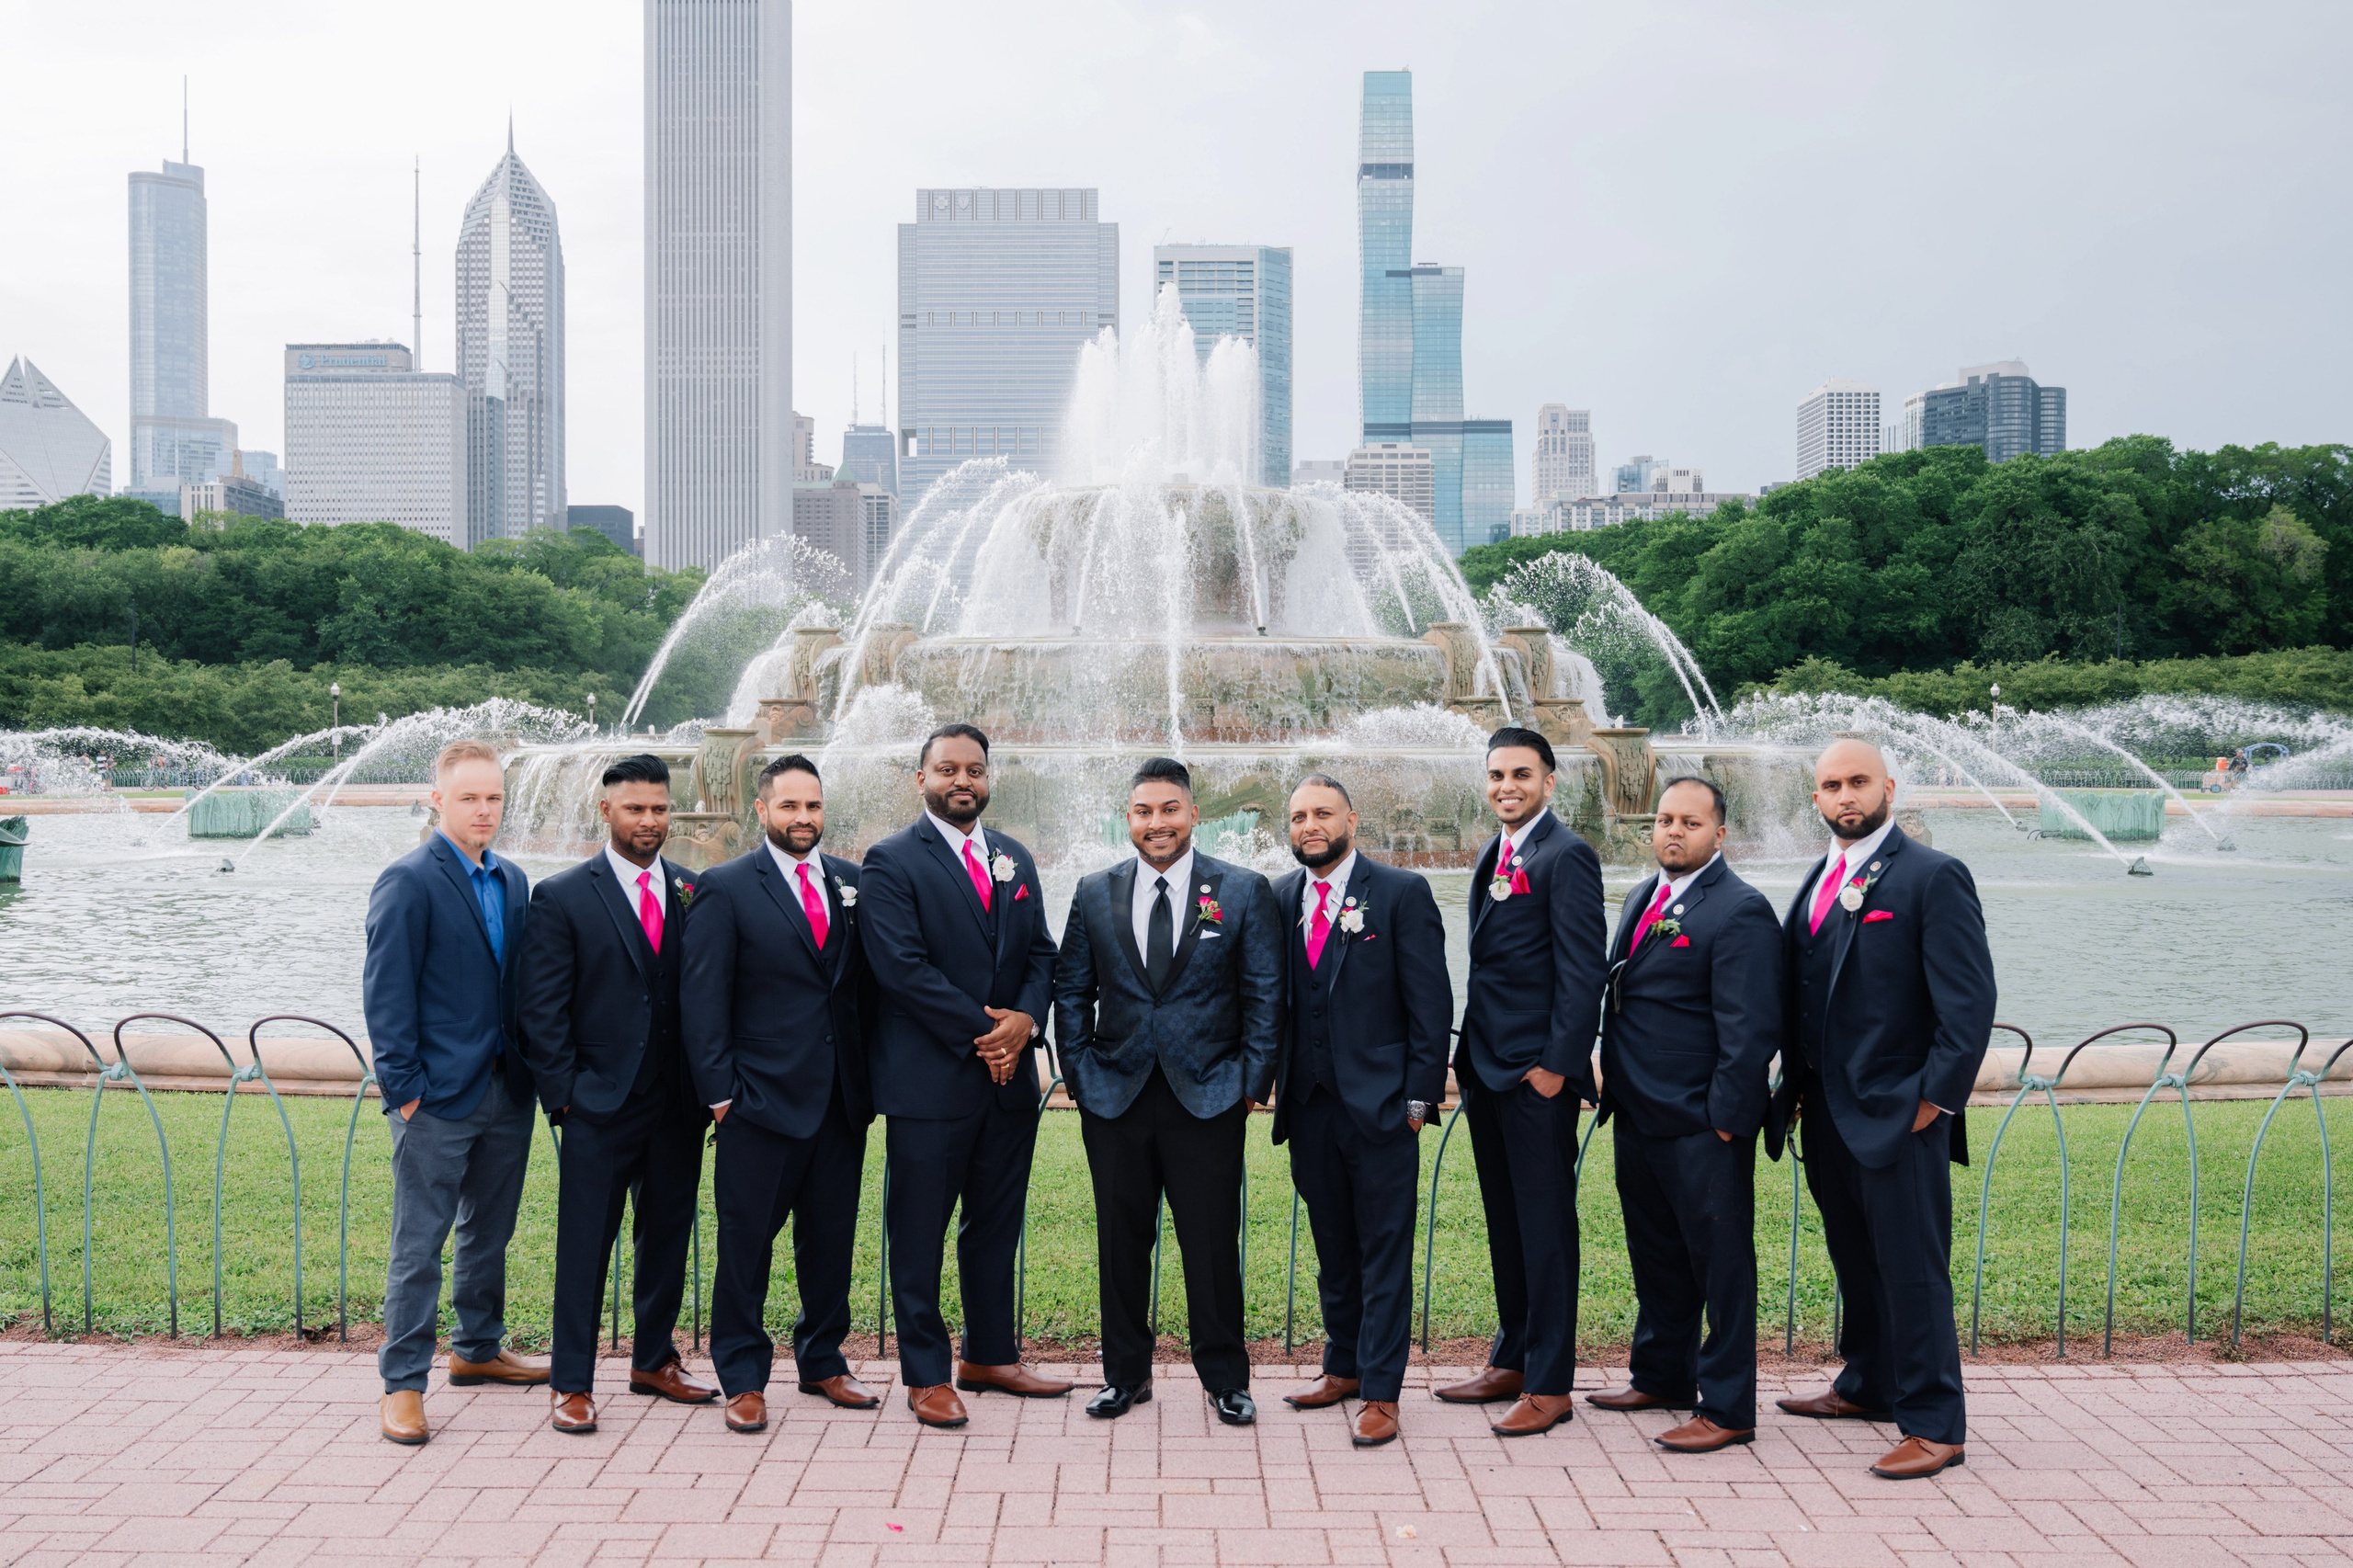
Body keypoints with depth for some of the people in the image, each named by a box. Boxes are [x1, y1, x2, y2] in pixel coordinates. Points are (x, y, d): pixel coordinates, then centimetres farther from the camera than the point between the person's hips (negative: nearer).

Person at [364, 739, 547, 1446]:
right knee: (419, 1244, 0)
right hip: (438, 1095, -7)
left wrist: (536, 1069, 8)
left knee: (489, 1232, 19)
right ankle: (403, 1386, 9)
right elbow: (386, 992, -12)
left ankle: (478, 1350, 34)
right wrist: (403, 1086, -14)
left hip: (507, 1089, 7)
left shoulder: (513, 882, 11)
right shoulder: (408, 882, -10)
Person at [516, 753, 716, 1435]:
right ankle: (571, 1384, 12)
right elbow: (540, 1008, -4)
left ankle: (654, 1361, 30)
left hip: (678, 1104, 4)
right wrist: (563, 1092, -9)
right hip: (599, 1104, -4)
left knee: (669, 1236, 14)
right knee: (585, 1244, 1)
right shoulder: (562, 897, -3)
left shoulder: (693, 893, 7)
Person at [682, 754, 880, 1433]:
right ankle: (743, 1379, 16)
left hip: (841, 1097, 4)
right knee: (746, 1240, 3)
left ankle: (823, 1361, 28)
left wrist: (871, 1077, 6)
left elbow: (867, 982, 12)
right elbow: (704, 997, -4)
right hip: (763, 1097, -4)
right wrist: (719, 1090, -9)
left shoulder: (851, 883, 10)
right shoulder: (726, 888, -2)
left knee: (832, 1237, 12)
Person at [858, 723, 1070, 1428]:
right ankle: (926, 1376, 13)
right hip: (928, 1079, -6)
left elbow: (1041, 953, 12)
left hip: (1008, 1075, 6)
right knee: (919, 1232, 3)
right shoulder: (892, 862, -6)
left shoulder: (1015, 859, 14)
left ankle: (990, 1356, 27)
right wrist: (981, 1032, -14)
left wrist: (1025, 1019, -8)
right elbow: (903, 967, -14)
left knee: (997, 1226, 14)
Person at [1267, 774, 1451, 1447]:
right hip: (1309, 1105, 4)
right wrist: (1275, 1078, 4)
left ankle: (1380, 1392, 7)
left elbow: (1430, 1000, -5)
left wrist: (1420, 1094, -9)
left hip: (1380, 1102, -4)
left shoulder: (1402, 893, -5)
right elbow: (1274, 997, 12)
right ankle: (1343, 1367, 29)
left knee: (1384, 1251, 1)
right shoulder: (1280, 898, 8)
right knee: (1332, 1247, 15)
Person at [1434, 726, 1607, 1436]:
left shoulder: (1566, 857, -11)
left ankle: (1550, 1385, 7)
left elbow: (1582, 972, -15)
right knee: (1504, 1223, 16)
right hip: (1488, 1070, 9)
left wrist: (1557, 1064, -18)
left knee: (1545, 1225, -1)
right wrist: (1470, 1057, 14)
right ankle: (1512, 1362, 27)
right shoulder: (1493, 856, 15)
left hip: (1538, 1072, -9)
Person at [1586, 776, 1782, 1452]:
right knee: (1655, 1256, 20)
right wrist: (1615, 1089, 15)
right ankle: (1661, 1377, 36)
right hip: (1638, 1118, 9)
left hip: (1701, 1126, -9)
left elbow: (1750, 1030, -17)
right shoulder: (1643, 898, 13)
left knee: (1720, 1262, 2)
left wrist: (1725, 1120, -17)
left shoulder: (1739, 911, -14)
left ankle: (1727, 1409, 12)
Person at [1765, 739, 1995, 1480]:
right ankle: (1869, 1385, 35)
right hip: (1827, 1112, 7)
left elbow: (1970, 1000, -13)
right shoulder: (1821, 879, 13)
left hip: (1899, 1113, -7)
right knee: (1854, 1259, 19)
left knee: (1913, 1269, -1)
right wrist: (1797, 1086, 11)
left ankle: (1933, 1425, 8)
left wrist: (1936, 1100, -14)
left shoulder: (1933, 877, -10)